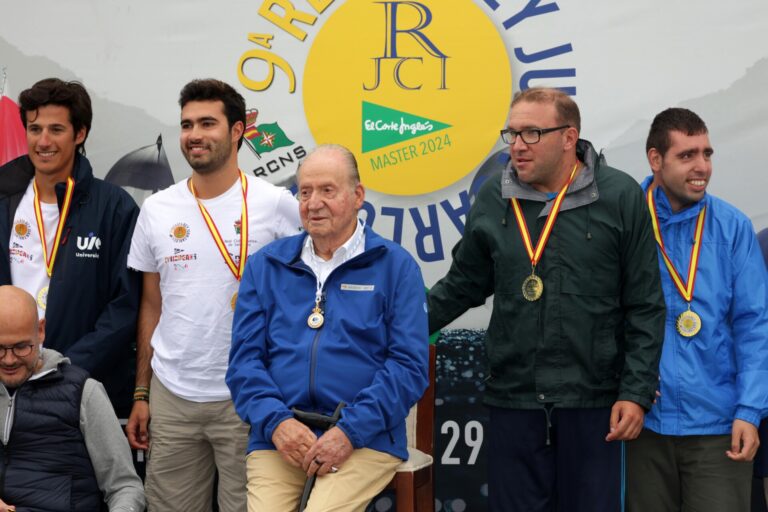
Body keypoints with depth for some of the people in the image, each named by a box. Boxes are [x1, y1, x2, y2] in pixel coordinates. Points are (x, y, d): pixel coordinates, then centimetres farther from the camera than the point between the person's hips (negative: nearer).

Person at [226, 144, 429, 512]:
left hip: (365, 439, -2)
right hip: (277, 439, 3)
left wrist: (350, 430, -13)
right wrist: (276, 421, -9)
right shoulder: (265, 266, 13)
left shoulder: (395, 266, 3)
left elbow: (409, 365, -3)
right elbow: (244, 359, 8)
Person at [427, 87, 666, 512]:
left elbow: (645, 306, -3)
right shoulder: (492, 201, 4)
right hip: (513, 398, 3)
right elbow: (462, 286, 15)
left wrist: (636, 391, -8)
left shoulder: (620, 197, -4)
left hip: (593, 400, -2)